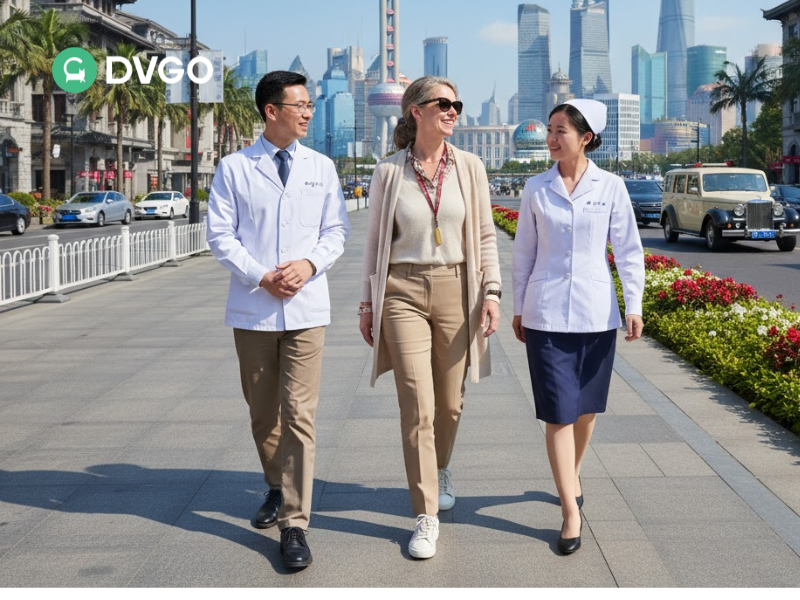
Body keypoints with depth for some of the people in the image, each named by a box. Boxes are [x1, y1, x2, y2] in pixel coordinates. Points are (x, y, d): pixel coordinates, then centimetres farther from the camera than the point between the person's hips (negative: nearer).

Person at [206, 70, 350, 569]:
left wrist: (309, 264, -12)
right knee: (262, 413, 13)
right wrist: (261, 276, -13)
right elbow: (220, 235, -1)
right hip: (253, 308, 0)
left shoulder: (321, 167, 9)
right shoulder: (234, 169, 2)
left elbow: (337, 230, 7)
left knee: (299, 415, -7)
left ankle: (294, 524, -4)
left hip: (306, 307, 0)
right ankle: (279, 488, 37)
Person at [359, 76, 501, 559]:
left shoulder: (469, 167, 3)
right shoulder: (389, 173, 0)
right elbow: (375, 242, 7)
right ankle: (427, 518, 1)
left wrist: (491, 291, -4)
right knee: (417, 406, -8)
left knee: (450, 400, 12)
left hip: (455, 290, 2)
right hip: (403, 293, -2)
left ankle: (441, 470, 44)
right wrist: (368, 304, 7)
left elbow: (485, 235, 5)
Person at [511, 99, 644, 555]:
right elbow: (524, 252, 9)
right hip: (546, 314, 0)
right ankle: (571, 510, -1)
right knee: (558, 411, -5)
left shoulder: (610, 187, 0)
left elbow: (628, 249, 2)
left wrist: (634, 304, -5)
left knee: (587, 406, 12)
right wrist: (519, 308, 11)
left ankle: (572, 474, 38)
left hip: (596, 313, 0)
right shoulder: (536, 189, 2)